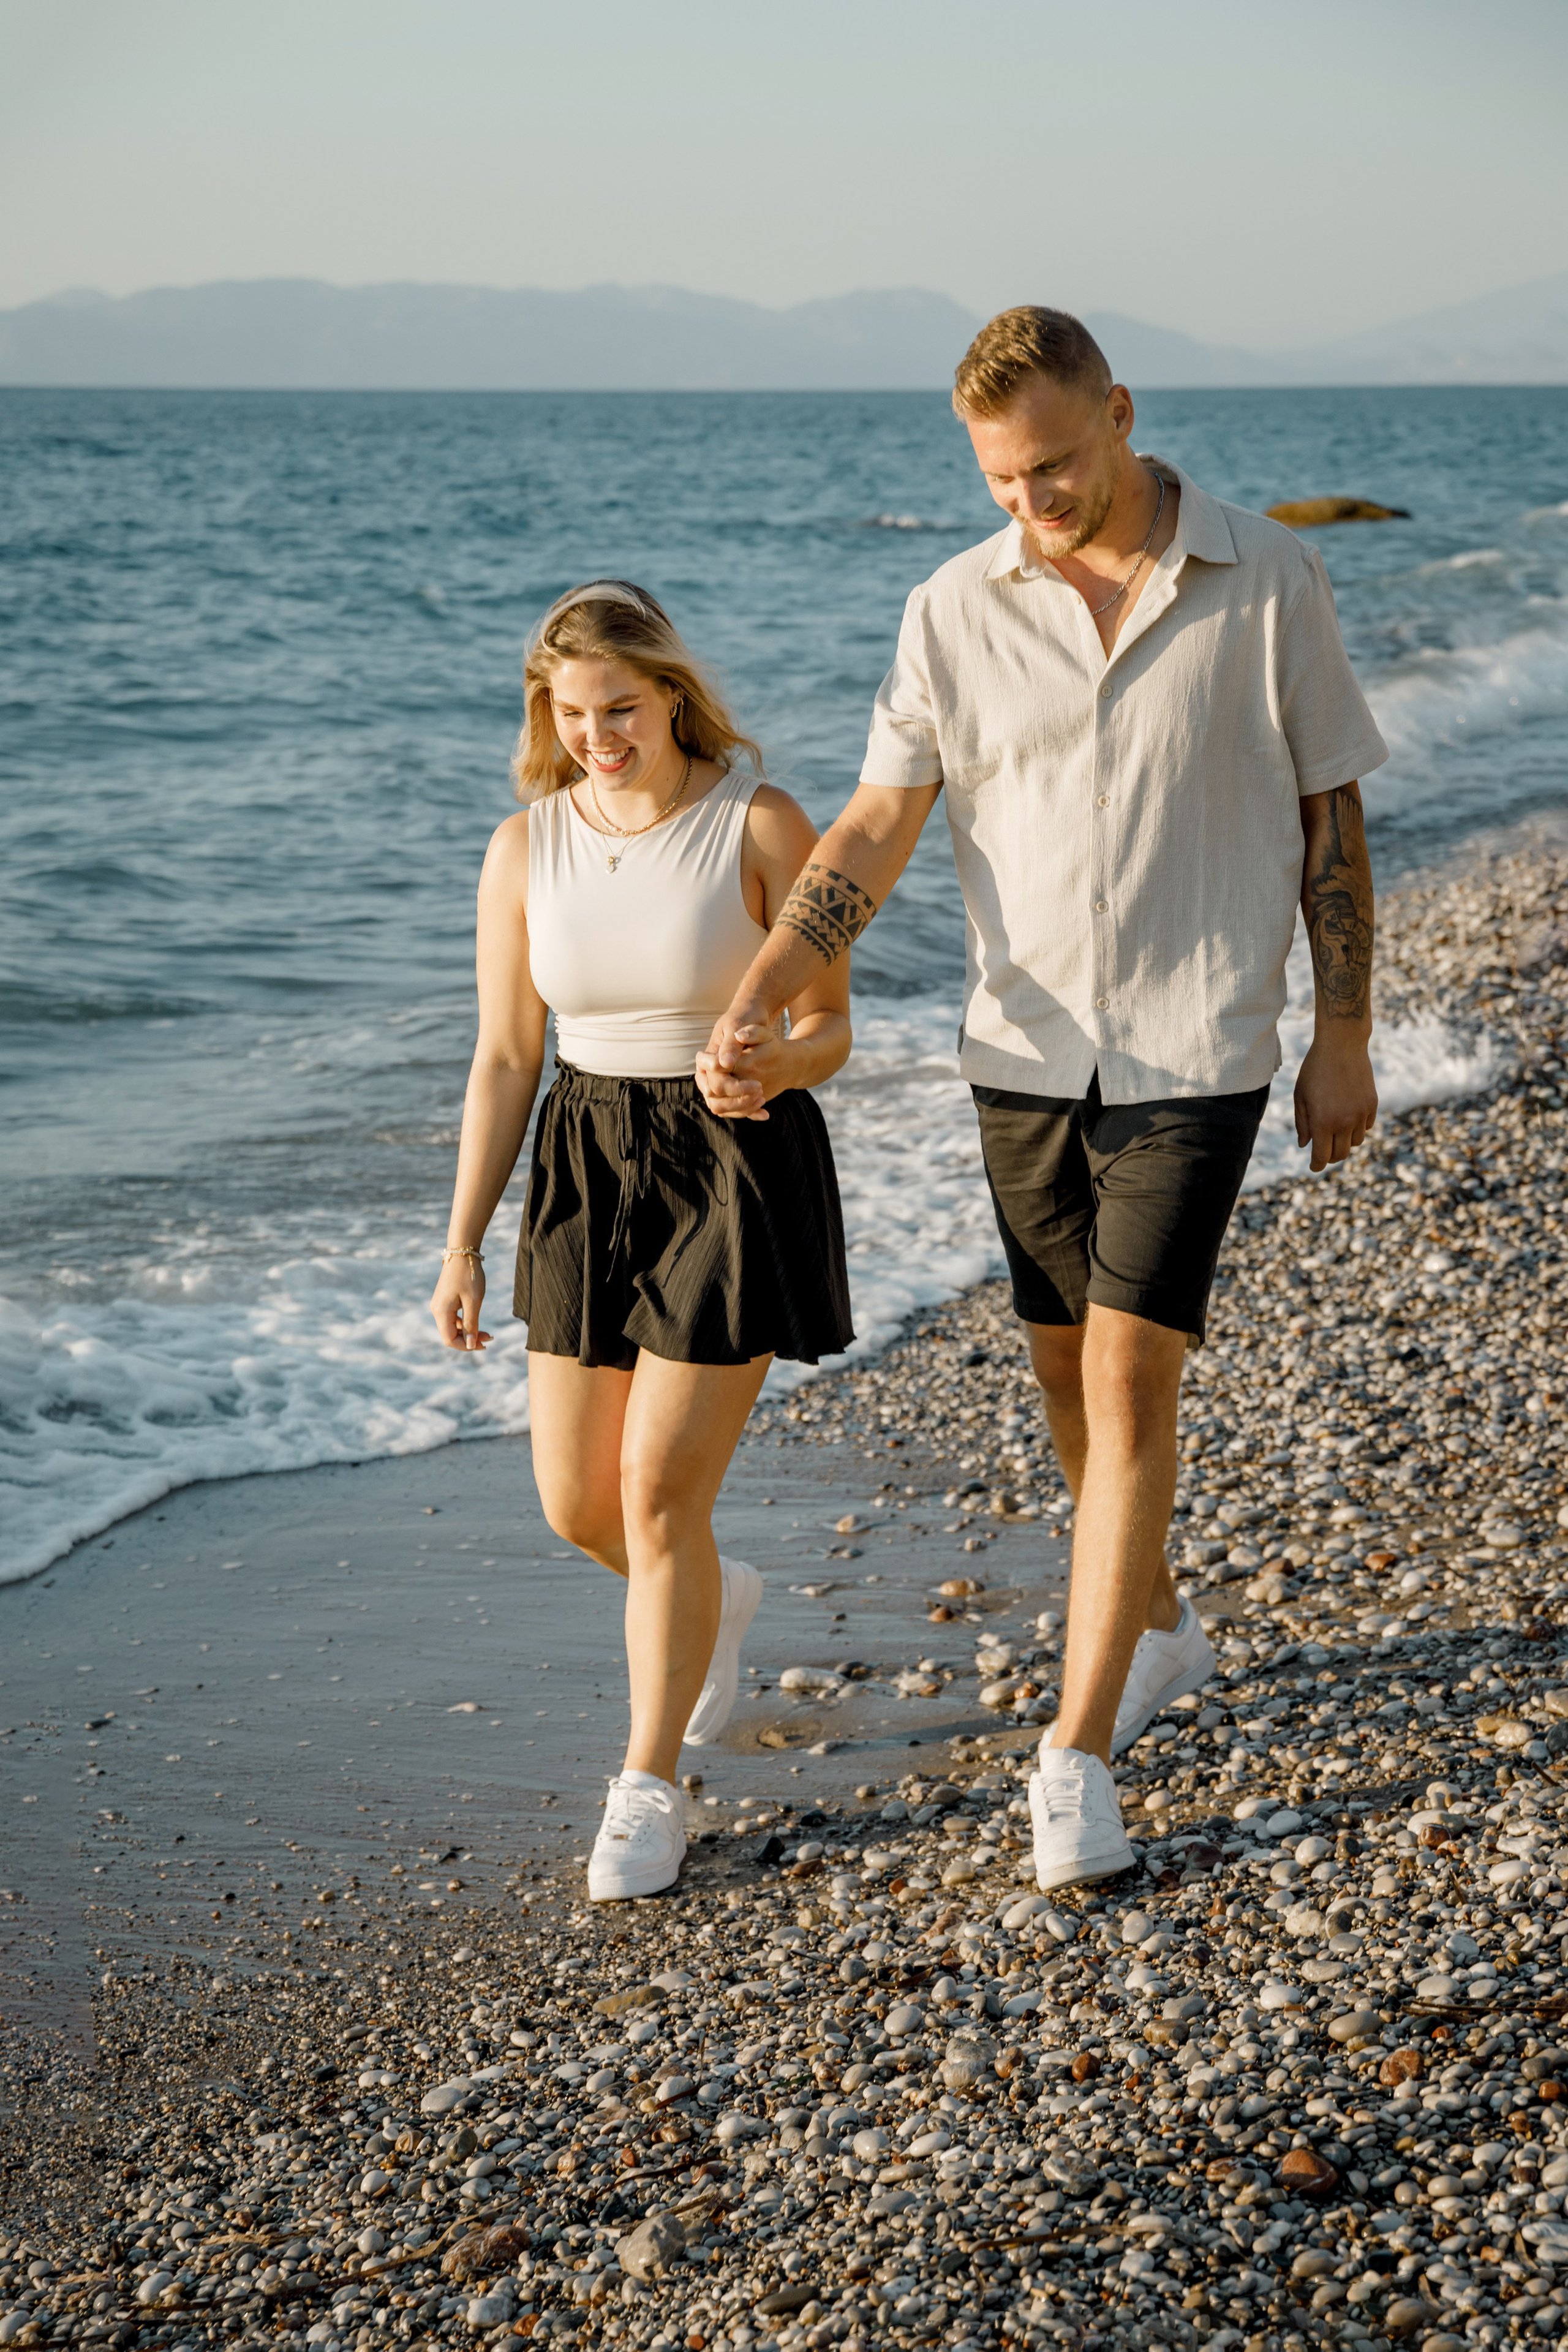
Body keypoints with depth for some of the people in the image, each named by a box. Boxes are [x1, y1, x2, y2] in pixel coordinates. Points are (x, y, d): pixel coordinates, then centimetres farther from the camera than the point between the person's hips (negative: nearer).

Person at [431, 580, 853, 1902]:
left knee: (660, 1491, -8)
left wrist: (768, 1062, -31)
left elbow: (830, 1032, -7)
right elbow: (505, 1060, 4)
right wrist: (463, 1245, 1)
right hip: (588, 1166, 5)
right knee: (576, 1505, 6)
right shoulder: (525, 851, 0)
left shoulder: (762, 827, -11)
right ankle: (717, 1601, 41)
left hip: (740, 1167, -4)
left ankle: (648, 1791, 9)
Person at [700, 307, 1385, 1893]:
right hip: (1025, 1050, 3)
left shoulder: (1266, 582, -5)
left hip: (1196, 1050, -3)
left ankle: (1076, 1759, -4)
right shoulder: (958, 611, -1)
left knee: (1129, 1377, -9)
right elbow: (872, 832, -4)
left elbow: (1328, 814, 2)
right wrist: (751, 1005, -17)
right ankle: (1157, 1629, 38)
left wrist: (1344, 1037, 2)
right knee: (1065, 1364, 13)